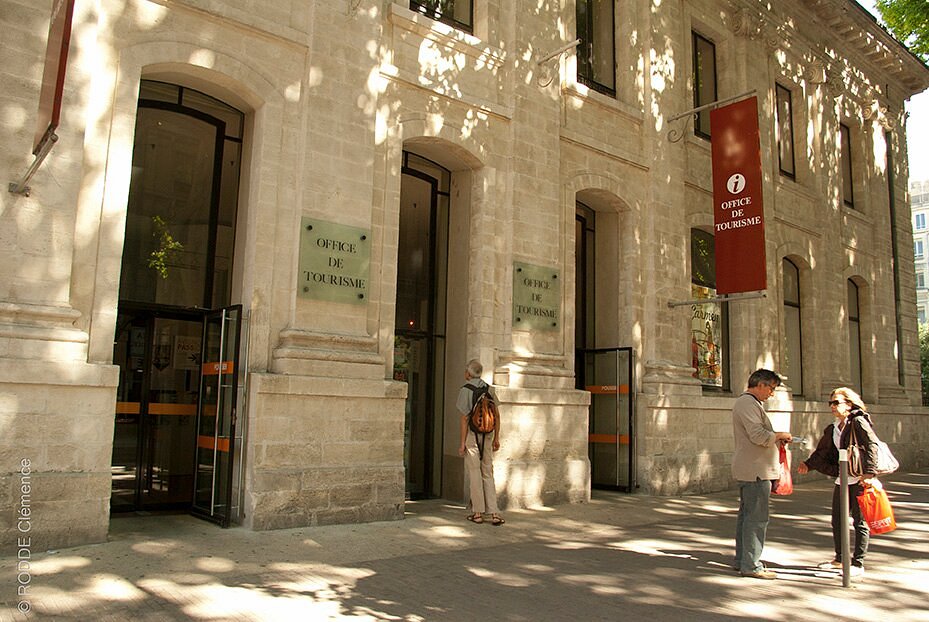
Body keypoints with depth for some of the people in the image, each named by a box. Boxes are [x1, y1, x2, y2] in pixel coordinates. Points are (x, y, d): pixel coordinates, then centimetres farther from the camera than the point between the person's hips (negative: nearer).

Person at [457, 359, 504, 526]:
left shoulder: (465, 390, -8)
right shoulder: (488, 389, 6)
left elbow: (465, 418, -11)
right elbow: (496, 416, 7)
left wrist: (462, 443, -8)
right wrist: (496, 438, 13)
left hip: (472, 436, -4)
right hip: (487, 436, 4)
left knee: (474, 474, 4)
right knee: (488, 474, 9)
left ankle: (477, 513, 9)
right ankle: (494, 513, 3)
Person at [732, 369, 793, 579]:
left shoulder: (750, 402, 21)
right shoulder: (748, 403, -15)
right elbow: (758, 435, -23)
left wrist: (776, 439, 13)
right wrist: (779, 435, -7)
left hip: (749, 469, 11)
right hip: (755, 470, -11)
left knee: (746, 515, 15)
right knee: (757, 517, -7)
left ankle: (742, 560, 22)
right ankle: (751, 565, -3)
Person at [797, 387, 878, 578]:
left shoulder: (858, 422, -10)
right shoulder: (832, 429, 13)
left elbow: (872, 445, -19)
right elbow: (822, 452, 18)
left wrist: (868, 473, -27)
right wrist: (808, 464, 4)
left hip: (860, 480, -8)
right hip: (842, 479, 8)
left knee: (860, 522, 3)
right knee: (837, 520, 14)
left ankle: (858, 563, 13)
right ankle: (840, 558, 29)